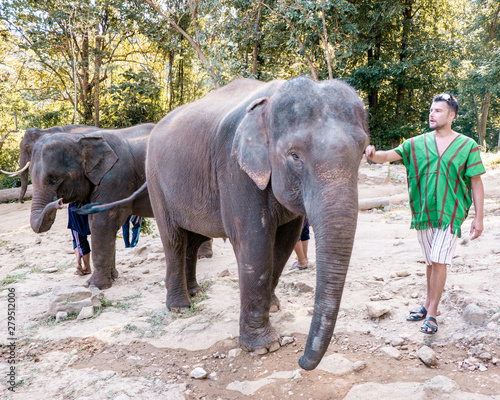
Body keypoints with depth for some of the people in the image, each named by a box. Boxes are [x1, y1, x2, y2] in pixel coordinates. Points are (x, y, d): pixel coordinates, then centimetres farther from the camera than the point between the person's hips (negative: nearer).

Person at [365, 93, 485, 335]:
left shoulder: (467, 146, -2)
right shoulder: (417, 143, 3)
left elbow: (476, 183, -1)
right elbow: (388, 156, -6)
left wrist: (479, 217, -4)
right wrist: (372, 154, -30)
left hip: (450, 213, -3)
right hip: (423, 212, 3)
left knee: (439, 261, -9)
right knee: (431, 262, 14)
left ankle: (431, 313, 3)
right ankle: (429, 304, 30)